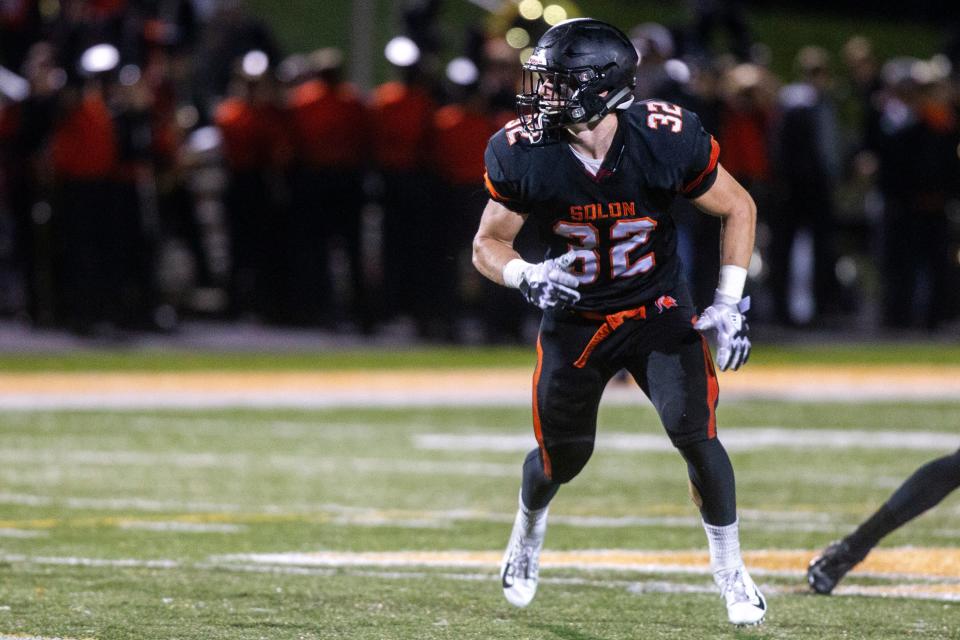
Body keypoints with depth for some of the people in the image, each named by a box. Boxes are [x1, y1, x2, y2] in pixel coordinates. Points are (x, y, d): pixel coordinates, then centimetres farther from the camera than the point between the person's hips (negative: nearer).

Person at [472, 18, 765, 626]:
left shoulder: (667, 139, -23)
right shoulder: (524, 155, -20)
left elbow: (737, 208, -6)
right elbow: (489, 244, -5)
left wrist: (729, 301, -12)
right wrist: (526, 275, -28)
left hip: (659, 309, -1)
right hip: (576, 318, 1)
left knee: (694, 433, -17)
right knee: (563, 455, 9)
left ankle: (730, 568, 4)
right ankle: (528, 534, 44)